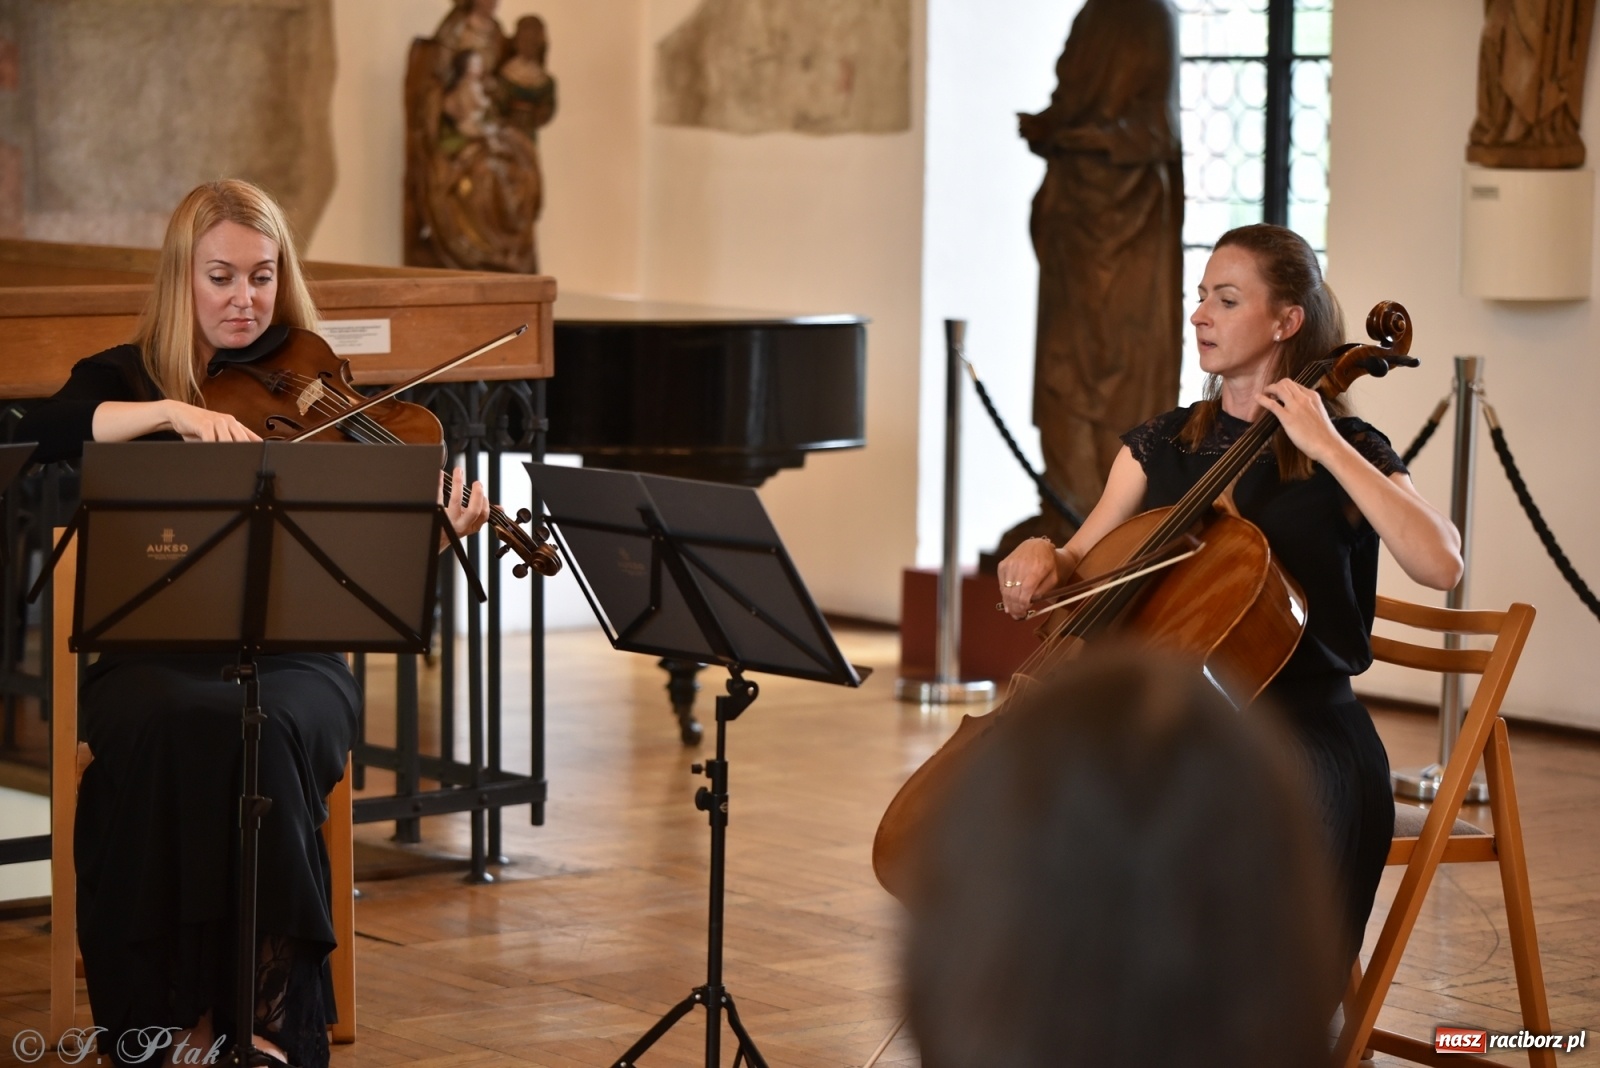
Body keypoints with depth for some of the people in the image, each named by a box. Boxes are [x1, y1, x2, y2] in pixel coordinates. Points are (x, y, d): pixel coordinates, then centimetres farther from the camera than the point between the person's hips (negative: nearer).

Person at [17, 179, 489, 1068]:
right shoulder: (126, 379, 9)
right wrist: (172, 410, -27)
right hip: (153, 660, 0)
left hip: (289, 661, 0)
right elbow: (39, 434, -15)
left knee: (263, 733, -35)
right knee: (163, 728, -35)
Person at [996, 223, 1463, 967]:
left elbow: (1441, 565, -18)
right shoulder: (1159, 447, 14)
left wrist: (1327, 447, -18)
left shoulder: (1343, 451, -1)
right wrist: (1041, 558, -13)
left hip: (1298, 734, -5)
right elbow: (1081, 564, 11)